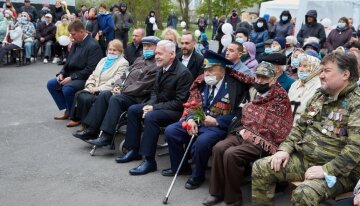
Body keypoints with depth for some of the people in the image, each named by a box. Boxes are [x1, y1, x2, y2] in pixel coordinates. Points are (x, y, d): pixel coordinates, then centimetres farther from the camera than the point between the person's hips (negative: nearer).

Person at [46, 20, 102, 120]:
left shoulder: (93, 45, -16)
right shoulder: (75, 44, 12)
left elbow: (90, 69, -21)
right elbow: (69, 62, 20)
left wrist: (72, 77, -21)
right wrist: (62, 73, 1)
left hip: (85, 78, -10)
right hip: (72, 76, 10)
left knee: (67, 88, -32)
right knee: (51, 84, 3)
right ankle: (67, 110, 8)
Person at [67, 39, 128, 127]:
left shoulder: (123, 63, -1)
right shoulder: (103, 60, 24)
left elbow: (115, 81, -13)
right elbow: (93, 75, 21)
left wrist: (99, 88, -18)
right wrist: (90, 86, 0)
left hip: (106, 92, -7)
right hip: (94, 89, 7)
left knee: (86, 98, -28)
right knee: (79, 94, -21)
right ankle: (75, 118, -10)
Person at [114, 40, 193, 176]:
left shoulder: (183, 73, -19)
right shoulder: (162, 69, 6)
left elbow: (179, 102, -21)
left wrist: (154, 107, -22)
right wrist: (150, 104, -5)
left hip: (176, 111, -9)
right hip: (159, 105, 9)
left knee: (150, 117, -31)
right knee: (133, 110, -1)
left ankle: (149, 160, -24)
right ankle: (134, 150, 6)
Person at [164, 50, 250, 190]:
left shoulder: (234, 86, -13)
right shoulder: (201, 83, 5)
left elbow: (238, 113, -15)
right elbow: (192, 104, 10)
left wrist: (216, 121, -21)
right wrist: (191, 119, -10)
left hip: (219, 126, -7)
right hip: (198, 121, 7)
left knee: (201, 142, -34)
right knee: (170, 131, -5)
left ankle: (198, 176, -4)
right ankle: (179, 166, 17)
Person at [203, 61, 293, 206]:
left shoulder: (280, 98, -5)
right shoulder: (253, 92, 15)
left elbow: (273, 126, -11)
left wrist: (250, 134, -12)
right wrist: (242, 130, 3)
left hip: (263, 140, -6)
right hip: (245, 133, 7)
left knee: (231, 154, -27)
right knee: (219, 148, -19)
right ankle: (217, 192, -6)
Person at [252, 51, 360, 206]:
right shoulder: (319, 96, 12)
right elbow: (300, 127, 17)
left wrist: (326, 170, -27)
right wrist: (285, 149, 1)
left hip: (338, 170, -7)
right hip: (304, 158, 8)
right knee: (260, 168, -3)